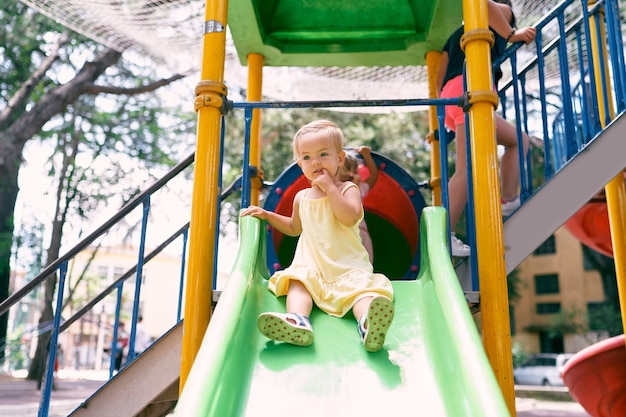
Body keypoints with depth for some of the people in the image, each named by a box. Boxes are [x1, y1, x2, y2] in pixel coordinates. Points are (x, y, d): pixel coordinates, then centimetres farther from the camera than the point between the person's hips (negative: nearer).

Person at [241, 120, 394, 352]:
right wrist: (267, 215, 23)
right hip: (310, 265, 4)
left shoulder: (347, 189, 3)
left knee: (361, 285, -32)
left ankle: (368, 325, -59)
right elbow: (295, 228, 34)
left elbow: (350, 217, -19)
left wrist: (330, 188, -15)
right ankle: (298, 321, -53)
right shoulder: (302, 197, 17)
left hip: (348, 266, -3)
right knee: (297, 282, -26)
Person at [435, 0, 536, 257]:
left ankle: (509, 202, 4)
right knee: (468, 168, -16)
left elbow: (439, 81, 25)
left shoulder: (457, 34, 34)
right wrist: (512, 34, -4)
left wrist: (441, 123, 28)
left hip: (450, 96, 8)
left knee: (518, 140, 19)